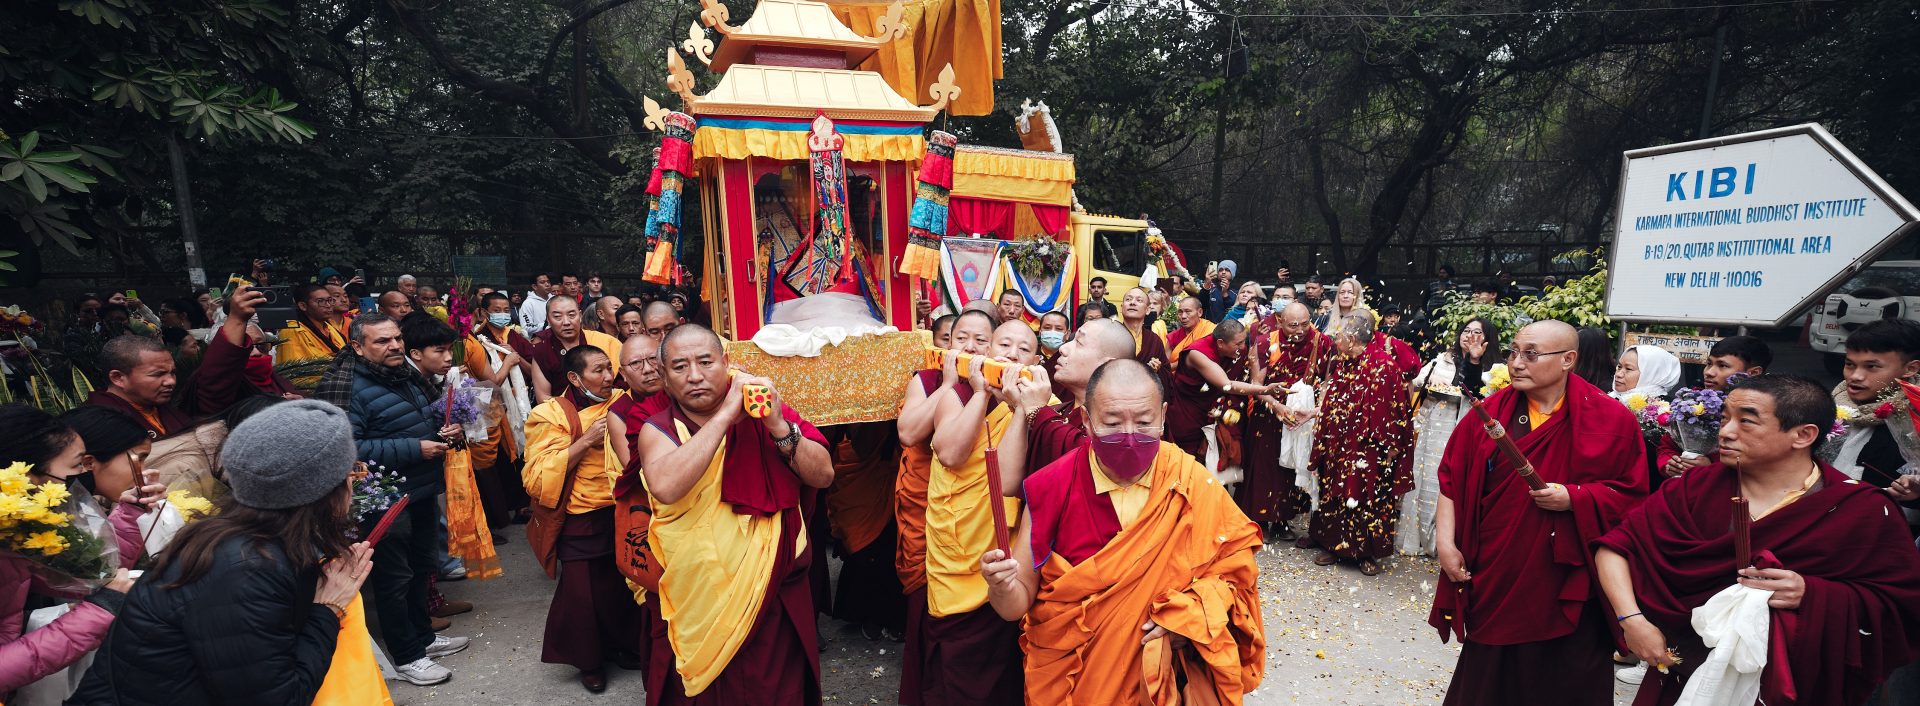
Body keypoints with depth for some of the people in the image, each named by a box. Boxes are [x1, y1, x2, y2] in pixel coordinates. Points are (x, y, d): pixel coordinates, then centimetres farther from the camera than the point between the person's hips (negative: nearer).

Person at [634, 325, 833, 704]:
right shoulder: (658, 430, -6)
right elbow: (666, 487, -28)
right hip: (697, 606, -1)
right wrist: (725, 415, -26)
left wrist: (778, 426, -23)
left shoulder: (764, 412, -2)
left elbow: (823, 475, -9)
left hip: (775, 597, 1)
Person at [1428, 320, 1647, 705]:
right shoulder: (1490, 412, -1)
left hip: (1568, 586, -2)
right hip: (1493, 577, 2)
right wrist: (1445, 542, -6)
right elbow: (1452, 478, 1)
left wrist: (1573, 499, -20)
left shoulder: (1611, 419, -6)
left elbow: (1631, 496, -3)